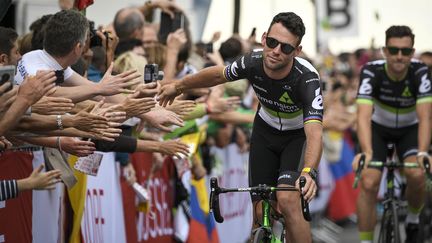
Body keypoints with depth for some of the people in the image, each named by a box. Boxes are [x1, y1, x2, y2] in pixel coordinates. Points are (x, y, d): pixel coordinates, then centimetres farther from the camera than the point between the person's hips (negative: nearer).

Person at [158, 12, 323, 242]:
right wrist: (178, 86, 14)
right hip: (265, 131, 4)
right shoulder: (252, 62, -24)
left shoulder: (307, 78, -36)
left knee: (287, 201, -28)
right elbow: (218, 74, -1)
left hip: (298, 135, -4)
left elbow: (314, 132, -47)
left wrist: (308, 173, -66)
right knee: (261, 212, -4)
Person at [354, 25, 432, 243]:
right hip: (378, 128, 0)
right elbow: (363, 116, -40)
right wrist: (367, 153, -55)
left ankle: (413, 219, 6)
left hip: (409, 129, 0)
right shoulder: (371, 72, -29)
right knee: (368, 183, -18)